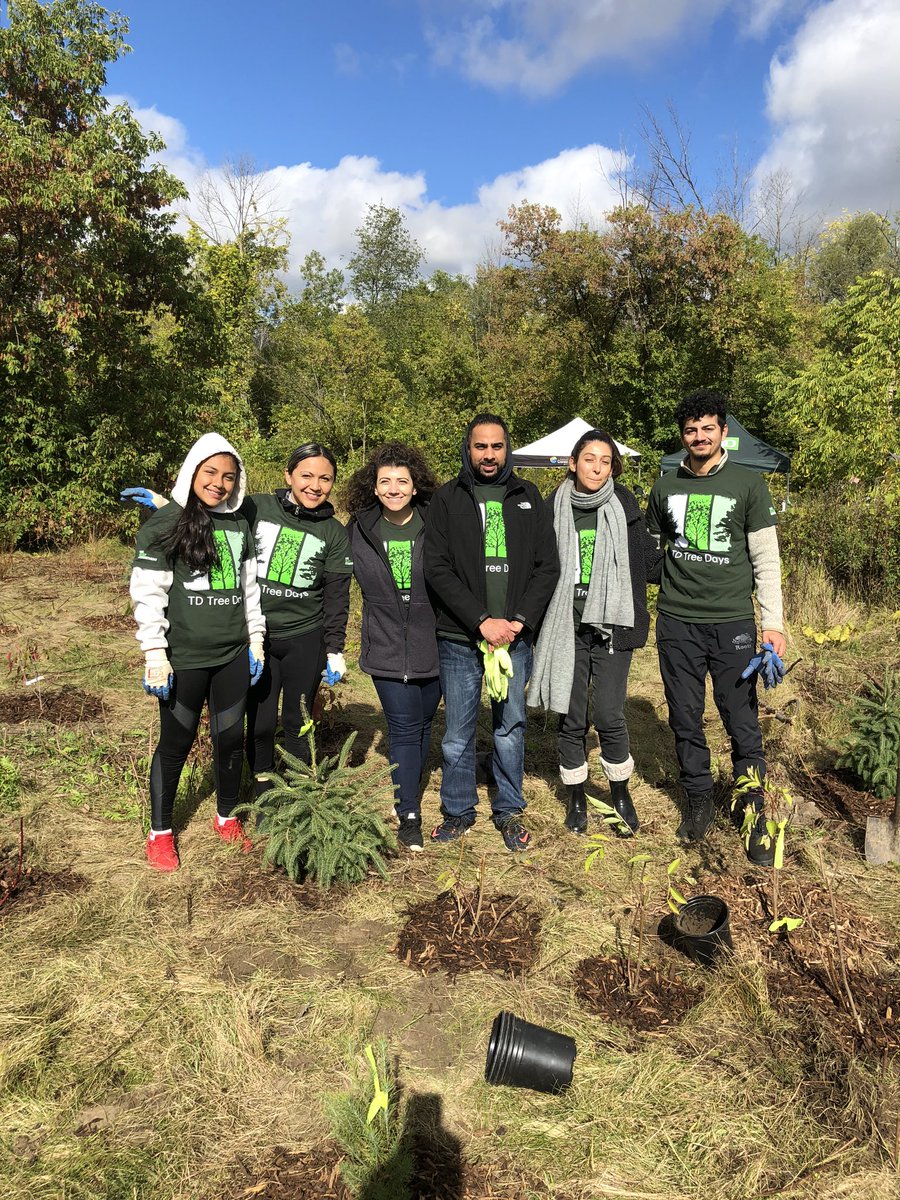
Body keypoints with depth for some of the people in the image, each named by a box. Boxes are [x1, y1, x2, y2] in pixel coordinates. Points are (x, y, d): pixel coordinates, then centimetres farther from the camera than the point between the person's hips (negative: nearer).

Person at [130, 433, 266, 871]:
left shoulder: (239, 525, 9)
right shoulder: (166, 523, -7)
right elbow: (147, 593, -9)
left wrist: (255, 641, 12)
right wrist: (155, 656, -12)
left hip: (233, 655, 4)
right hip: (184, 658, -4)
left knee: (231, 739, 12)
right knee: (176, 744, 7)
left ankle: (227, 818, 33)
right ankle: (160, 832, 26)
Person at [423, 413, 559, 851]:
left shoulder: (528, 497, 7)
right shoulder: (447, 499, 2)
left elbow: (548, 566, 3)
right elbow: (437, 568, -7)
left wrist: (521, 620, -10)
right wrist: (482, 621, -15)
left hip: (515, 636, 1)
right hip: (459, 638, -1)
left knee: (511, 728, 11)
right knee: (458, 732, 8)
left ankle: (509, 811, 29)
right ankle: (458, 810, 27)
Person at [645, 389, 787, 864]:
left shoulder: (748, 485, 1)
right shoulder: (665, 487, 9)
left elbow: (767, 560, 1)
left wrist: (773, 623, -5)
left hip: (732, 622, -2)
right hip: (677, 623, 3)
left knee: (742, 723, 0)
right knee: (685, 718, 9)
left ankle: (755, 815, 16)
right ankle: (699, 801, 26)